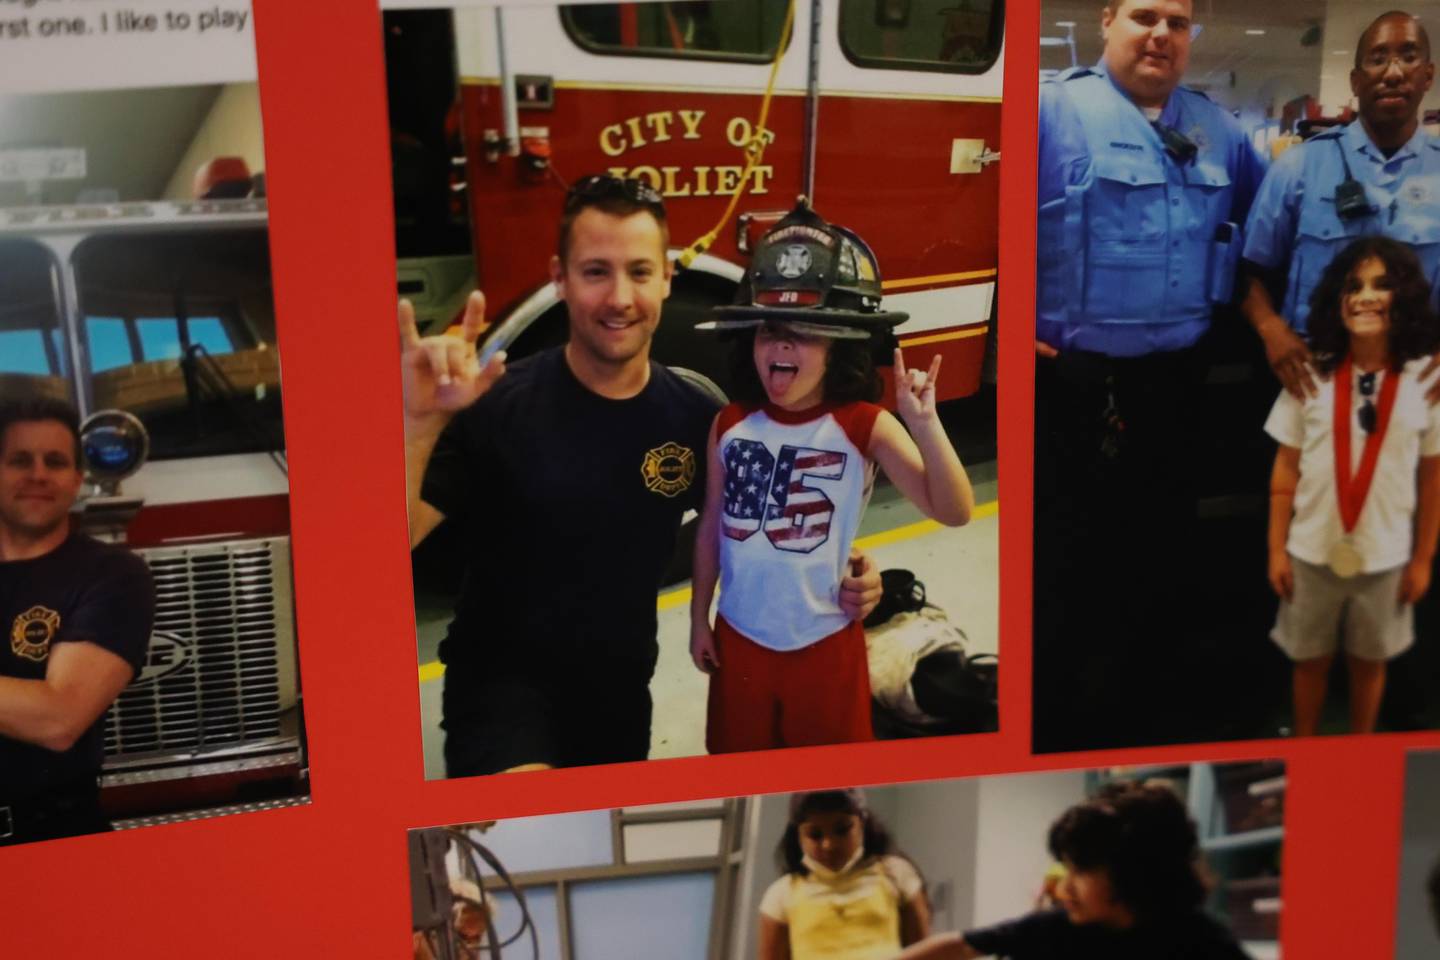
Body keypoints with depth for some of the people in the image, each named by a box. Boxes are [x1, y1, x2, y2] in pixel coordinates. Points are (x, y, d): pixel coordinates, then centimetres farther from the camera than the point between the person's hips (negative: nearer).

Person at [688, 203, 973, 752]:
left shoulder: (864, 426, -16)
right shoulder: (730, 425, -6)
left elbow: (954, 511, -25)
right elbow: (713, 525, 5)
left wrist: (924, 424, -39)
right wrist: (699, 617, 10)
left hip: (824, 645, -3)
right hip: (739, 637, 3)